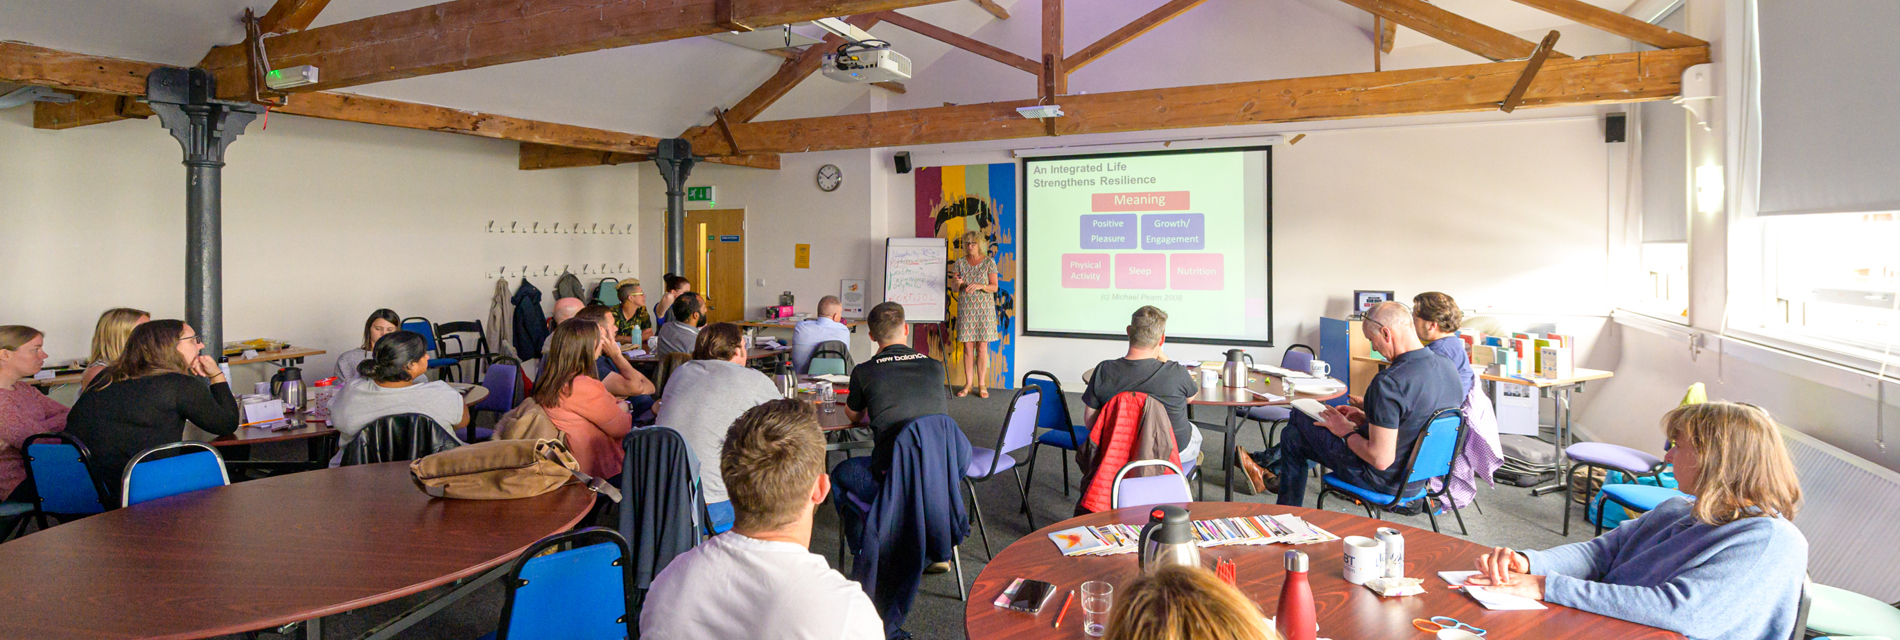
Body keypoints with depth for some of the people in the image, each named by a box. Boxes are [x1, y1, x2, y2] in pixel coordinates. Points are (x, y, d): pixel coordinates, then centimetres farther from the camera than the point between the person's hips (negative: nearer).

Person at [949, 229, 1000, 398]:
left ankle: (982, 384, 7)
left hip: (984, 309, -1)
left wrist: (980, 286, -20)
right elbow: (954, 288, 6)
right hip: (965, 309, 2)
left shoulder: (989, 263, 2)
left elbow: (994, 287, -2)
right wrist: (957, 283, -17)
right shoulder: (960, 263, 7)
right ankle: (968, 383, 10)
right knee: (968, 347, 2)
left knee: (982, 347, -1)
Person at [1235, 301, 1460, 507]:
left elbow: (1381, 460, -31)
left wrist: (1346, 431, -13)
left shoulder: (1390, 382, -33)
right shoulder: (1447, 367, -4)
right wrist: (1367, 418, 10)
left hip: (1384, 481, -9)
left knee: (1294, 434, 12)